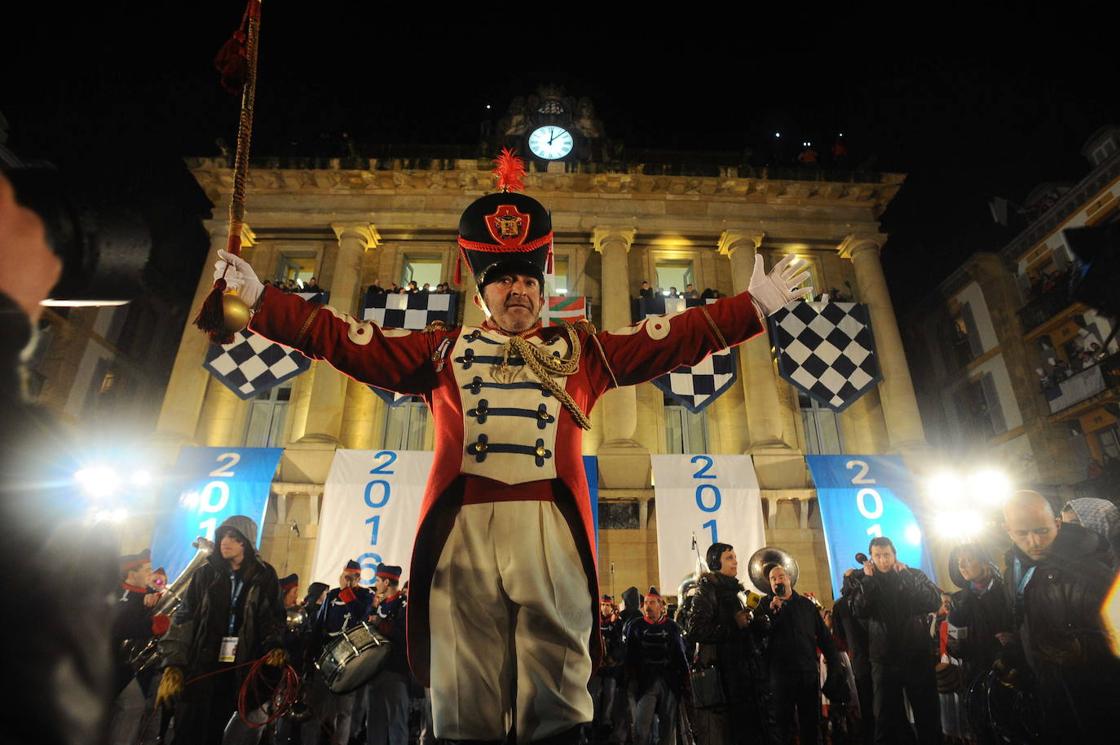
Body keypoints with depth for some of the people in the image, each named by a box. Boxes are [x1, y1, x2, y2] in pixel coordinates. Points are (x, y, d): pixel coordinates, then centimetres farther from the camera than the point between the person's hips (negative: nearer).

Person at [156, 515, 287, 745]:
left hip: (238, 670, 0)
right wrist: (173, 665, -8)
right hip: (200, 665, 0)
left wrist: (274, 645, -12)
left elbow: (273, 617, 4)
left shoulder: (264, 577, 1)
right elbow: (184, 618, 0)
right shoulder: (206, 574, 2)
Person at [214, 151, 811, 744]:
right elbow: (341, 338, 17)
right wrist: (256, 299, 14)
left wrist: (757, 304, 13)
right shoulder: (443, 351, 18)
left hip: (553, 528, 0)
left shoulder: (578, 350, 18)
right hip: (462, 527, 0)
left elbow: (675, 337, 16)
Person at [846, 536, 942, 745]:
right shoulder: (864, 581, 2)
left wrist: (905, 577, -14)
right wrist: (868, 579, -14)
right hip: (884, 661, 0)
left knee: (928, 716, 8)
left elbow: (934, 602, -14)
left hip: (918, 657, 0)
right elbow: (859, 611, -14)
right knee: (885, 720, 8)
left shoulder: (915, 575, 3)